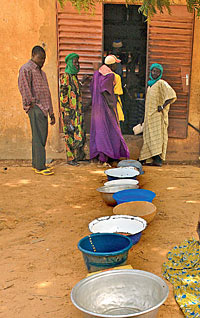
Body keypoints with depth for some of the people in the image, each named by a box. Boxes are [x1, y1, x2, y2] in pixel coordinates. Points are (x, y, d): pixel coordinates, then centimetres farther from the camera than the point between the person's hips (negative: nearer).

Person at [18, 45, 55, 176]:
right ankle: (40, 167, -8)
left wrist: (51, 112, 24)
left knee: (41, 137, 10)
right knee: (39, 137, -11)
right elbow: (23, 87, -15)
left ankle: (36, 164, 18)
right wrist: (31, 103, -18)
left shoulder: (41, 72, 26)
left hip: (43, 108, 9)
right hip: (35, 107, -9)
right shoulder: (26, 69, -2)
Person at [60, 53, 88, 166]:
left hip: (78, 111, 8)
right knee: (71, 135, -4)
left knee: (80, 134, 12)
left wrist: (81, 82, 29)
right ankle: (70, 158, 5)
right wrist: (66, 114, -20)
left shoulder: (74, 76, 15)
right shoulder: (66, 77, -11)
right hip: (70, 112, -8)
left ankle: (78, 156, 24)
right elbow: (63, 95, -16)